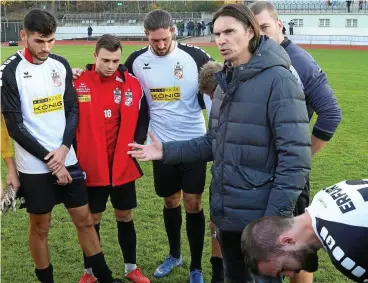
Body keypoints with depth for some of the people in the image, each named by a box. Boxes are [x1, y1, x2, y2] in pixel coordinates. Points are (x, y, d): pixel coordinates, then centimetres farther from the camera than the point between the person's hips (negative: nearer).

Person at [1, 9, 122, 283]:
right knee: (40, 226, 9)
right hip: (34, 166, -4)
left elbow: (73, 110, 6)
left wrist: (64, 148, -9)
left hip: (67, 160, 4)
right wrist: (49, 160, -13)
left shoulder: (61, 64, 3)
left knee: (85, 220, 12)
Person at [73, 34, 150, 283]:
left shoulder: (132, 83, -2)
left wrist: (137, 142, -3)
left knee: (125, 216, 15)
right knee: (92, 219, 12)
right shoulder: (78, 84, -8)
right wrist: (74, 154, -3)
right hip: (91, 166, -2)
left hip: (123, 165, 2)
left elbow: (142, 116, 9)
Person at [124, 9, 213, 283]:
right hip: (162, 145, 2)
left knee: (193, 203, 1)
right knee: (170, 201, 15)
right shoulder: (136, 61, -3)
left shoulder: (196, 57, -11)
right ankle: (175, 255, 36)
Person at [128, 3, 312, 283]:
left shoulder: (278, 80, -17)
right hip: (226, 211, 8)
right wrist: (167, 151, 4)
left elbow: (295, 156, -21)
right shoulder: (226, 81, 9)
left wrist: (277, 216, -23)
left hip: (260, 215, -7)